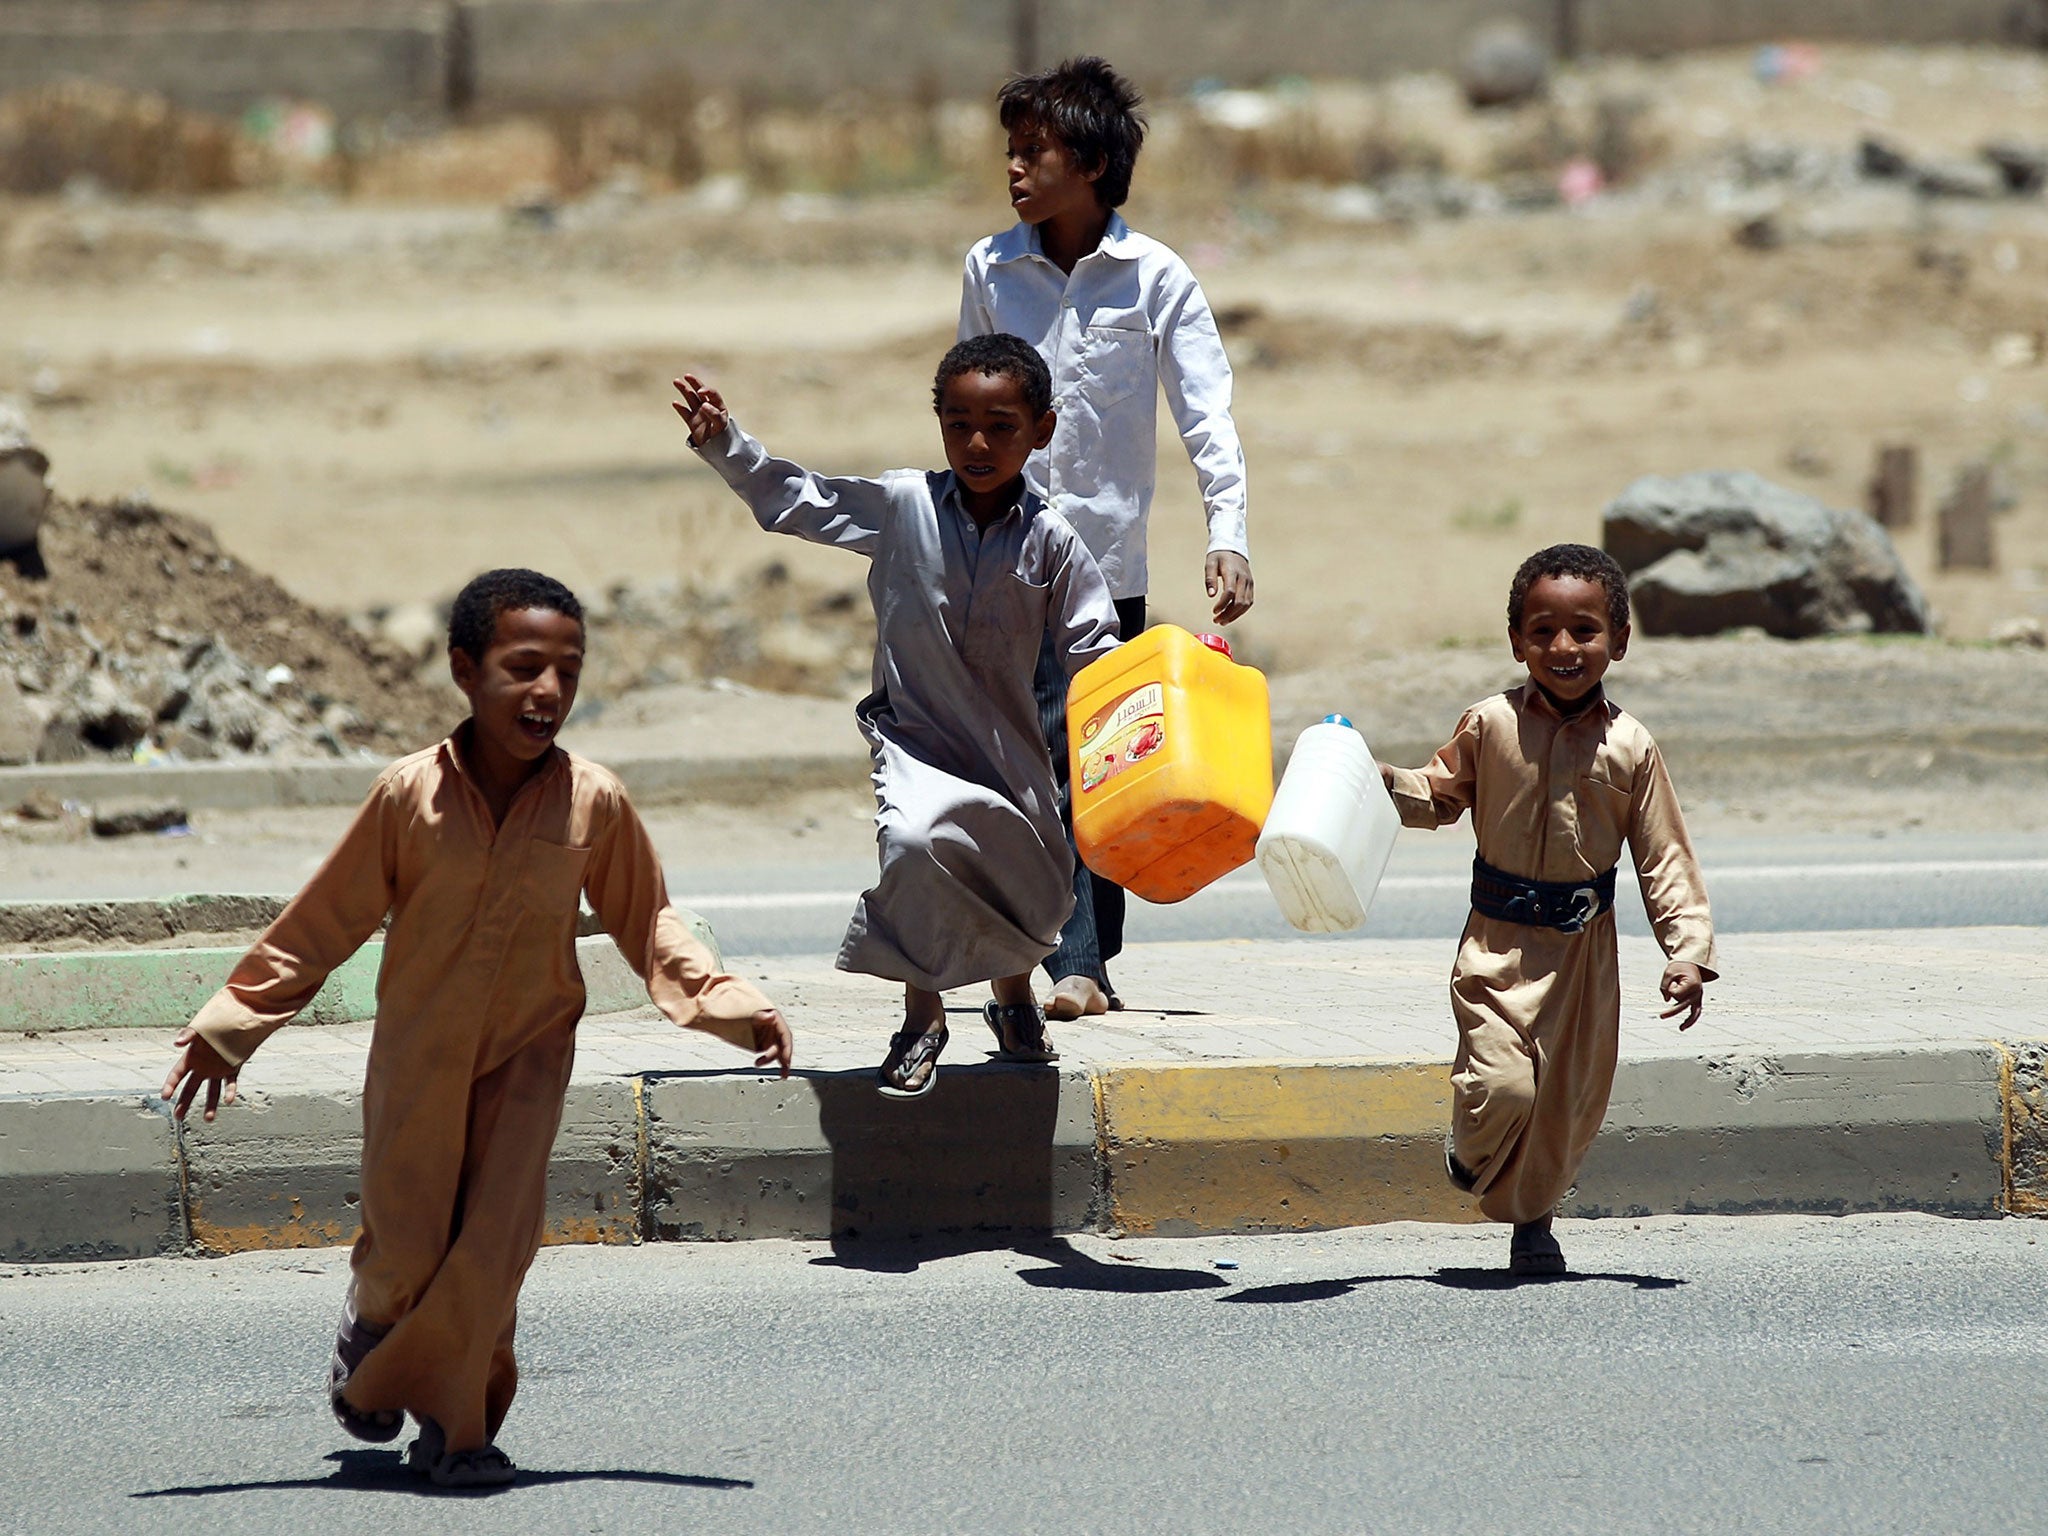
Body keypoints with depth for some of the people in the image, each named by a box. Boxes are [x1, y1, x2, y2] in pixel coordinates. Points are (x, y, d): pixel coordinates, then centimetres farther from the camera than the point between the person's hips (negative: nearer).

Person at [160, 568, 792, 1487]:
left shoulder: (594, 804, -8)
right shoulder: (410, 796, -11)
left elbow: (647, 928, 5)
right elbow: (324, 922, -1)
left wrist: (733, 1007, -7)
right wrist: (228, 1024, 2)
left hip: (526, 1059, 1)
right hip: (417, 1057, -1)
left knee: (493, 1250, -9)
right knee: (407, 1252, 1)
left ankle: (454, 1426, 9)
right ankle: (374, 1321, 37)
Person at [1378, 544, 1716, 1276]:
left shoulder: (1629, 748, -4)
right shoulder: (1489, 725, -4)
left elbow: (1664, 858, -1)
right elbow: (1441, 795, 12)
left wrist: (1689, 951, -10)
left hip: (1584, 943, 2)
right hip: (1499, 940, -2)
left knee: (1572, 1093, 9)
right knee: (1502, 1084, -16)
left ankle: (1532, 1218, 33)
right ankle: (1474, 1158, 19)